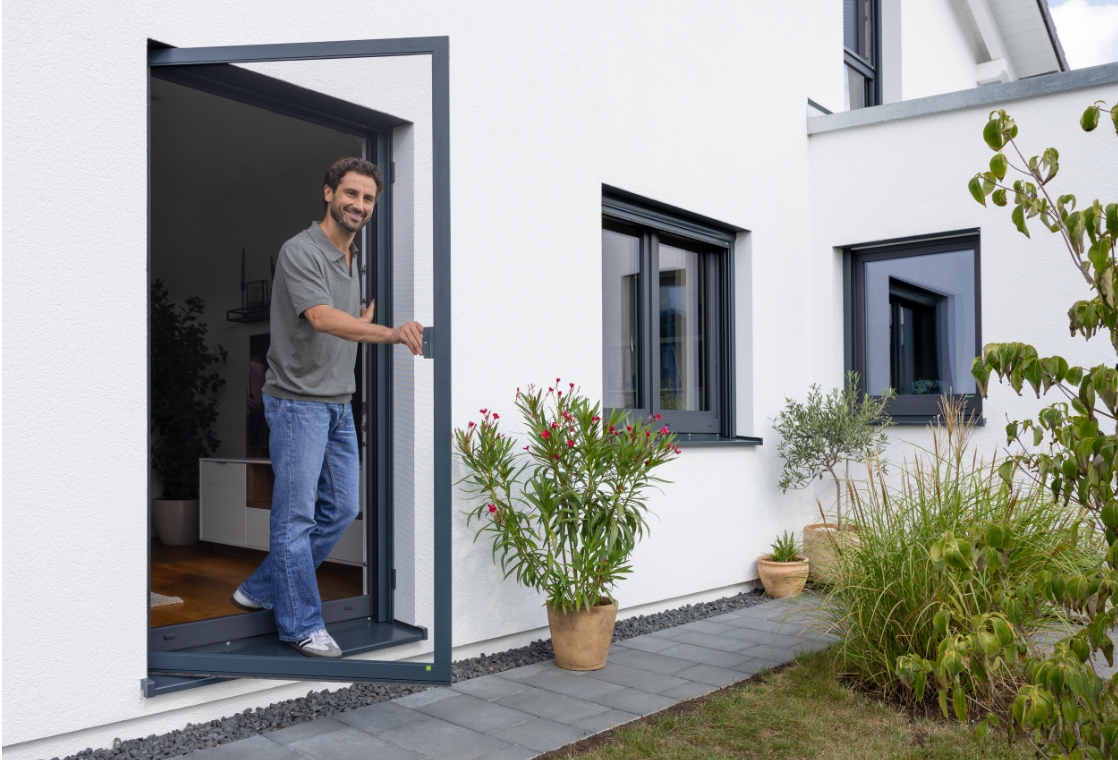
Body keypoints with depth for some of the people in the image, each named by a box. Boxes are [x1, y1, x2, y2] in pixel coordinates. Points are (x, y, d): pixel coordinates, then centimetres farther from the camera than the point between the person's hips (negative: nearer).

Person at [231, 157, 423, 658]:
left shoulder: (353, 259, 14)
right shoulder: (300, 251, -14)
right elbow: (321, 318, -31)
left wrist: (367, 317, 5)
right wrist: (391, 333, -41)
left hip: (339, 405, 9)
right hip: (298, 403, -9)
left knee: (341, 508, 13)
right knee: (297, 514, -1)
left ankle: (261, 591, 27)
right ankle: (301, 623, 10)